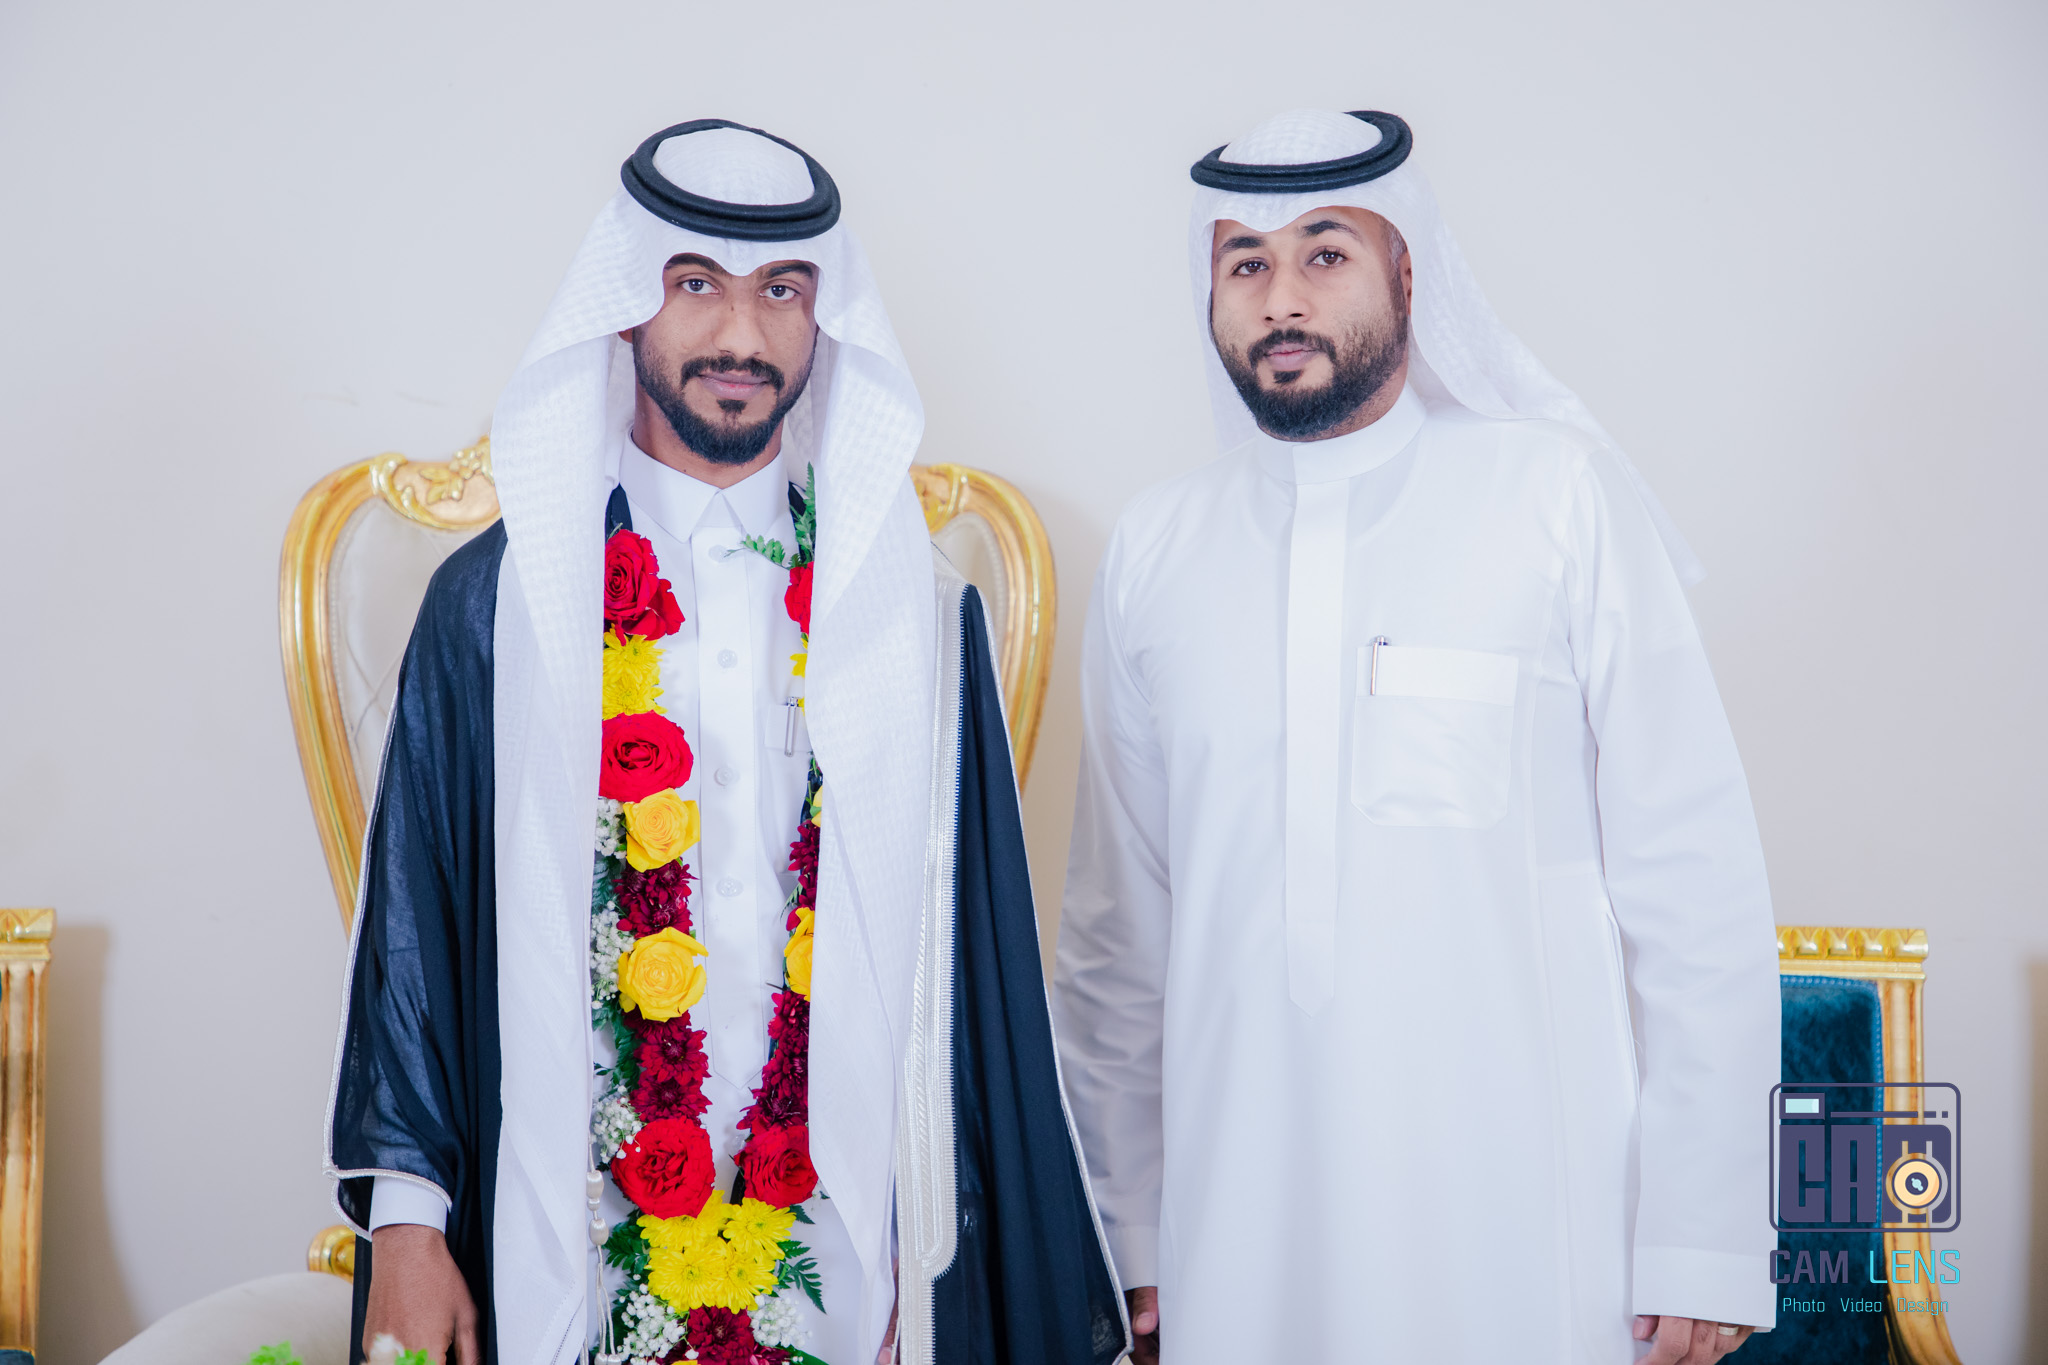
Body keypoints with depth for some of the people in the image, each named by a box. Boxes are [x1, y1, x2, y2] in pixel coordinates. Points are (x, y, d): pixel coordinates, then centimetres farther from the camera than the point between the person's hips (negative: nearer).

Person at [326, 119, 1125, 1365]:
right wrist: (407, 1222, -3)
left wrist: (932, 1261, 0)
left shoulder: (914, 612, -1)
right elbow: (416, 918, 0)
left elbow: (966, 953, 1)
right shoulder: (503, 601, -3)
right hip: (573, 1259, 0)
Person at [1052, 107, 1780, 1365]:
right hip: (1237, 1236, 3)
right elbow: (1122, 919, 9)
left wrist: (1703, 1242, -6)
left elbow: (1693, 880, -4)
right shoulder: (1155, 548, 5)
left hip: (1520, 1226, -2)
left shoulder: (1558, 496, -3)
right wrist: (1131, 1234, 10)